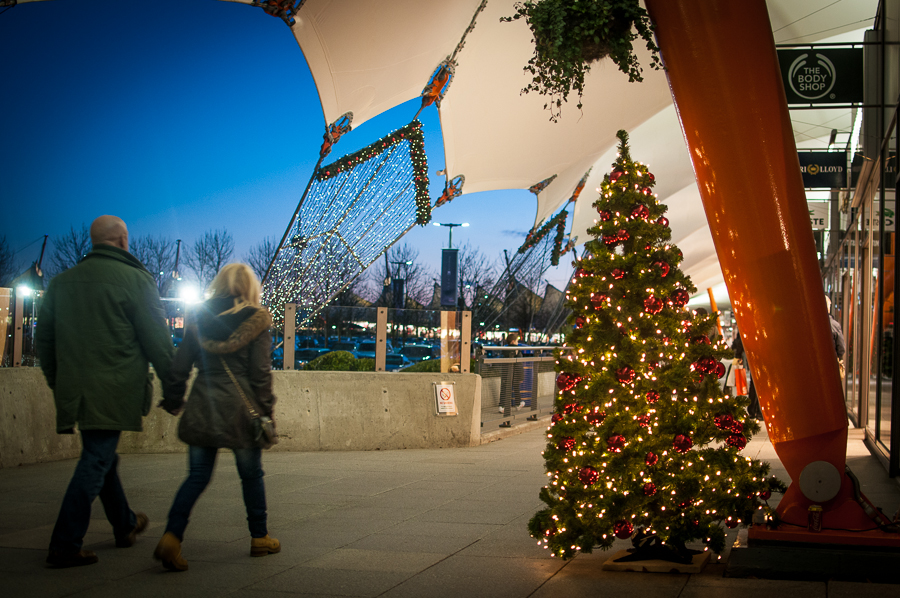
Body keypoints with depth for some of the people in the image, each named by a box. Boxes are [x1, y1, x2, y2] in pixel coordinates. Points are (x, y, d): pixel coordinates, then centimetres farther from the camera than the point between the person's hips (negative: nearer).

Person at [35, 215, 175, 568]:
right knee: (96, 462, -5)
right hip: (114, 390, -6)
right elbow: (156, 340, -7)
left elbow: (44, 337, 17)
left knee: (101, 458, 20)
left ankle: (125, 525, 37)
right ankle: (65, 546, -8)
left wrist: (57, 382, 27)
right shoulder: (135, 279, -6)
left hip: (74, 390, 7)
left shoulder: (62, 281, 12)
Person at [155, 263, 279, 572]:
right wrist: (266, 410, -1)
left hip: (202, 405, 3)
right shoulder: (256, 320, -3)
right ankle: (259, 538, 23)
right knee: (251, 475, 12)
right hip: (240, 406, -3)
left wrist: (173, 400, 15)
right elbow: (260, 372, -7)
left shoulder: (199, 317, 6)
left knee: (197, 476, 6)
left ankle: (171, 537, -10)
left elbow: (180, 364, 6)